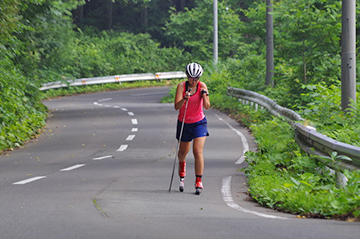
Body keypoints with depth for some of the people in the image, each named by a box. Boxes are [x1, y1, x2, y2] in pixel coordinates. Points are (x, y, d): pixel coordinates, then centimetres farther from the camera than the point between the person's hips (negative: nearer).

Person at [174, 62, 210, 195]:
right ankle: (182, 165, 53)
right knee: (183, 151, 17)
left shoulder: (202, 86, -10)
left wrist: (204, 95, -31)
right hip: (184, 123, 1)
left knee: (198, 152, -14)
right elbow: (176, 107, -23)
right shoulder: (181, 86, -14)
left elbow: (207, 106, -14)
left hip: (199, 122, -1)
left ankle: (198, 181, -8)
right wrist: (185, 98, -41)